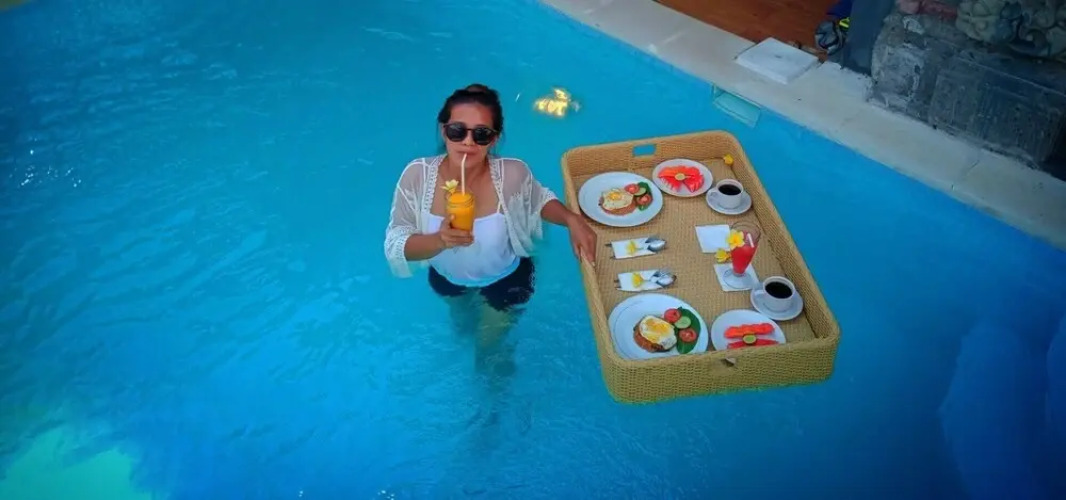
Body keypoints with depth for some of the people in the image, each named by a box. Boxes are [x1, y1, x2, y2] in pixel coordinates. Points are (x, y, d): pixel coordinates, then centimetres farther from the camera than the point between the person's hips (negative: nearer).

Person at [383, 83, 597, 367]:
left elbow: (540, 200, -11)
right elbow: (394, 245, -27)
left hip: (506, 279, -2)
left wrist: (571, 219, -31)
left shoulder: (512, 174, -35)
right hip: (446, 278, 2)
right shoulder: (417, 176, -32)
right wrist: (439, 240, -46)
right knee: (459, 317, 38)